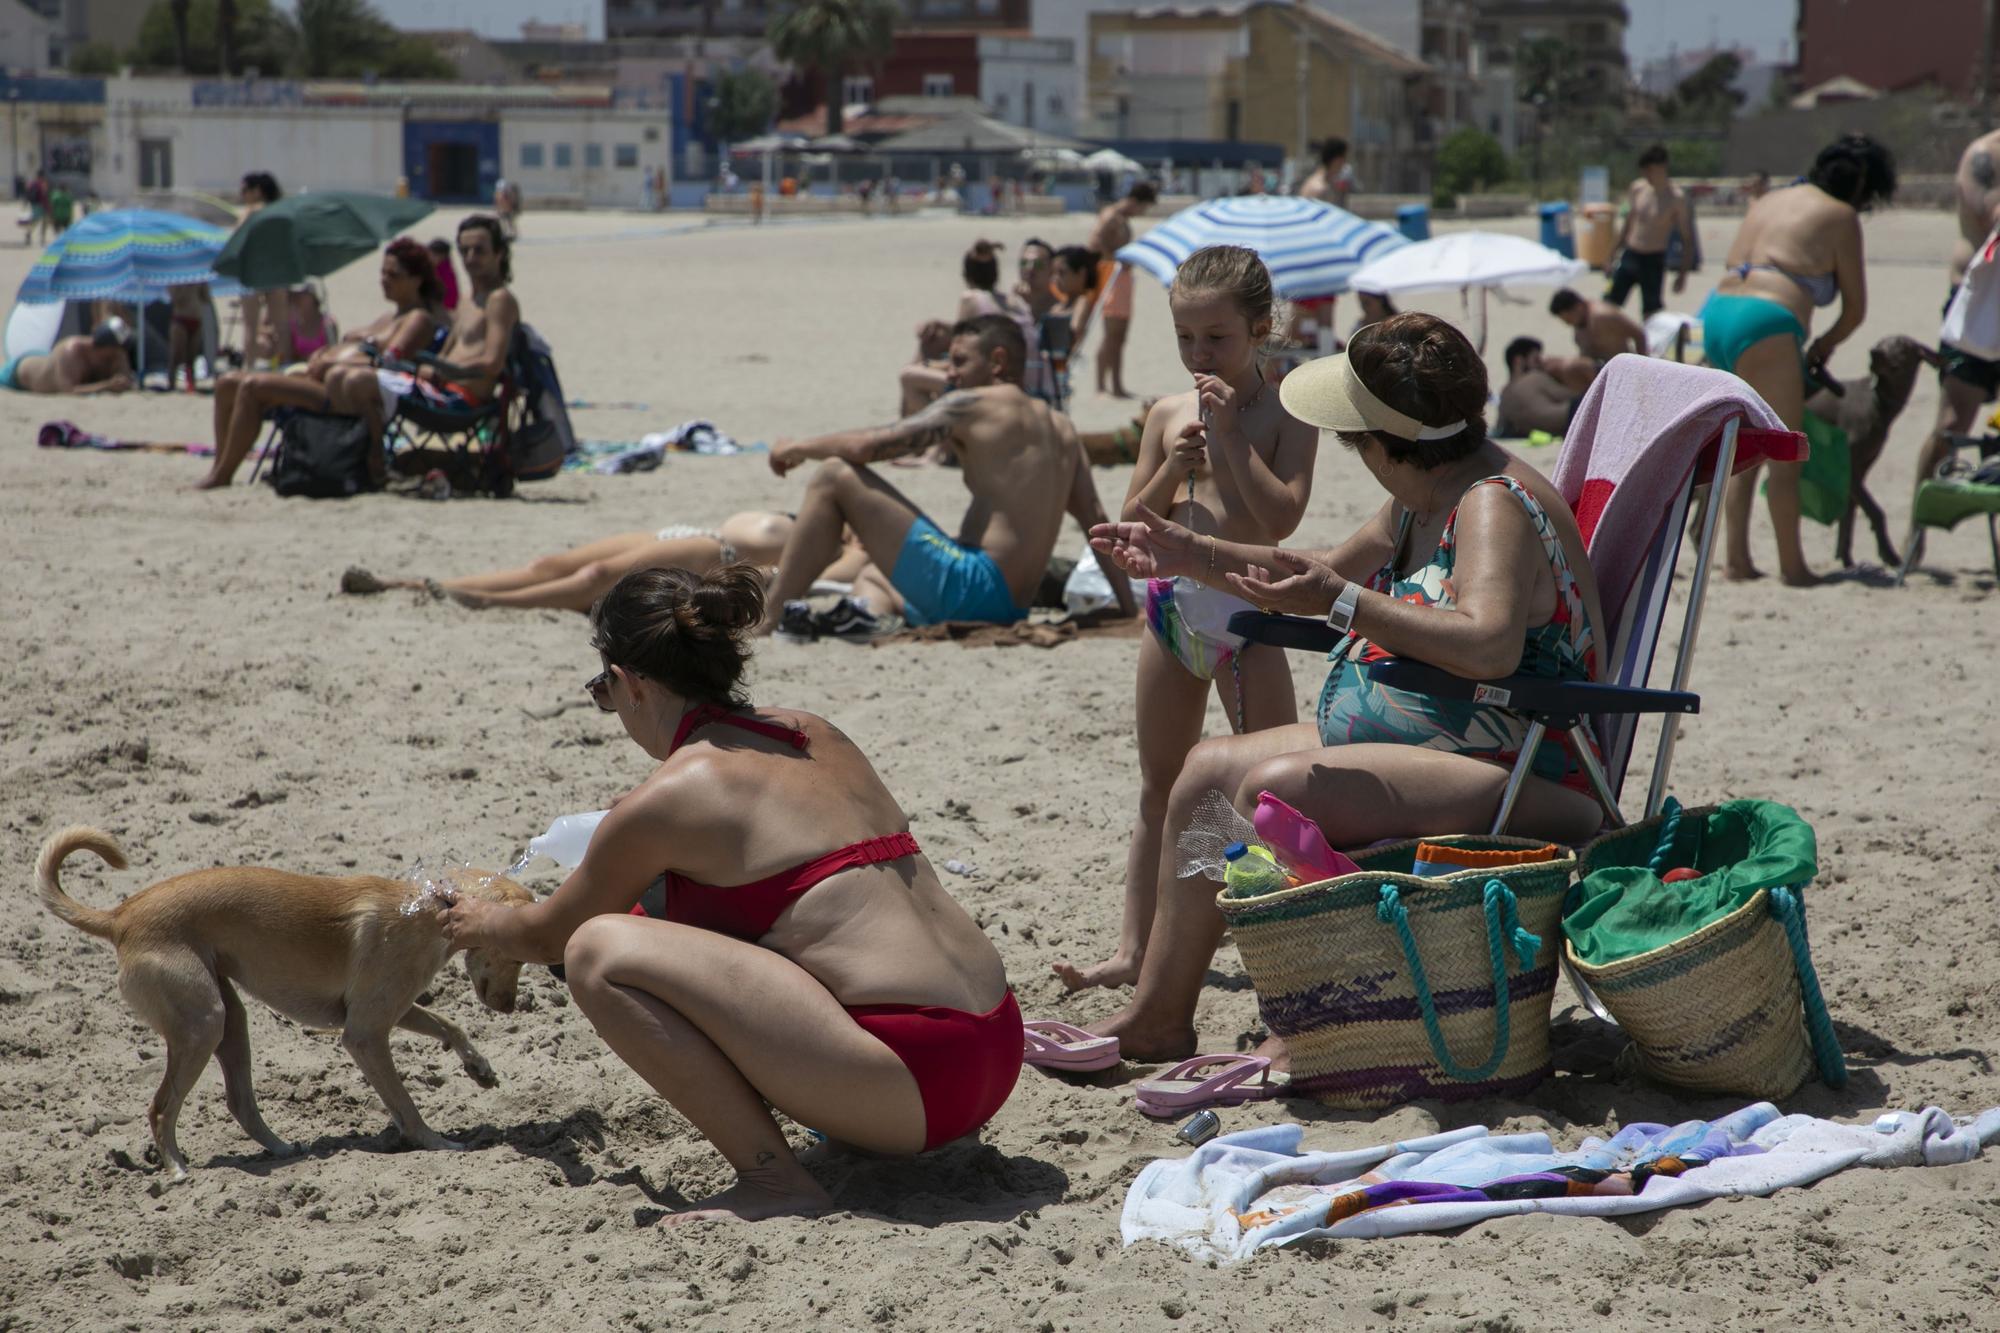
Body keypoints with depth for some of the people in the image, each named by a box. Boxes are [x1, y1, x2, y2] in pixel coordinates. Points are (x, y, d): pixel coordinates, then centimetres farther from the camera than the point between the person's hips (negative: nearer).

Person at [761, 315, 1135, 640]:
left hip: (970, 588, -9)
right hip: (1011, 606, 9)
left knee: (835, 476, -3)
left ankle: (767, 617, -6)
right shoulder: (1061, 429, 17)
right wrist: (1129, 610, 18)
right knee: (870, 576, 35)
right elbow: (1096, 519, 17)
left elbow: (865, 446, -8)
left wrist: (799, 447, 9)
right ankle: (870, 610, -4)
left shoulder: (974, 405, -4)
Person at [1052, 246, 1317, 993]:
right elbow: (1133, 527, 7)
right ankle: (1134, 950, 17)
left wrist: (1233, 436, -20)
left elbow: (1282, 518, -19)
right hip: (1173, 606, 5)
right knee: (1159, 789, 11)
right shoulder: (1168, 415, 6)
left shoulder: (1286, 417, -6)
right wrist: (1171, 470, -10)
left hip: (1247, 613, -5)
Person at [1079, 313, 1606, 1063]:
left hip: (1512, 777, -11)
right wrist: (1193, 557, 24)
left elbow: (1489, 646, -36)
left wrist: (1341, 603, -35)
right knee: (1208, 767, 11)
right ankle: (1156, 1014, 12)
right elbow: (1332, 573, 29)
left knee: (1274, 789, -29)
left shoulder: (1493, 504, -19)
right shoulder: (1421, 503, 12)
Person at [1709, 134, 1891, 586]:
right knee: (1784, 455, -1)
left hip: (1716, 313, 8)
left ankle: (1735, 556, 14)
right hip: (1765, 325, -8)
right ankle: (1792, 566, 2)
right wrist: (1823, 346, 26)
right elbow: (1855, 308, 7)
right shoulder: (1841, 215, 5)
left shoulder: (1768, 202, 25)